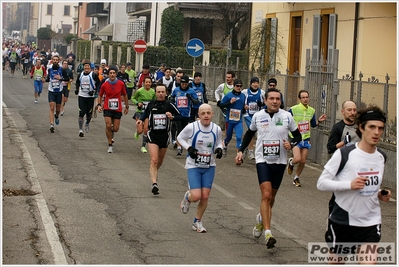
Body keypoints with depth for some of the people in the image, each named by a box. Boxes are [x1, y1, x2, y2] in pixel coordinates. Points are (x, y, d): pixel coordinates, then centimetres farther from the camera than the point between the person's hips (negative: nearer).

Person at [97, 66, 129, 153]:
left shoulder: (121, 84, -5)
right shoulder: (104, 85, -6)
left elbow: (125, 95, 9)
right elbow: (100, 95, 9)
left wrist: (127, 107, 12)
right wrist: (99, 105, -6)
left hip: (118, 109, 1)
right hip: (107, 109, -1)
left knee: (115, 129, 1)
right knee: (108, 126, -15)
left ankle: (111, 134, 41)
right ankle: (110, 145, 0)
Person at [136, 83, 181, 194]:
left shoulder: (169, 104, -4)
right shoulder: (151, 104, 2)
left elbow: (180, 116, 0)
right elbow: (145, 113, 22)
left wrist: (172, 117, -19)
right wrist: (141, 120, 4)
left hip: (164, 135, 1)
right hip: (153, 135, -1)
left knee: (160, 160, 18)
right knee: (154, 160, -16)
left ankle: (153, 175, 47)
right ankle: (154, 183, -22)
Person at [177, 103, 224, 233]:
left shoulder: (217, 129, -5)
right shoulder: (191, 127, -14)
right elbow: (180, 137, 2)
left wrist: (219, 149, -10)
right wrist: (189, 148, -14)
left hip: (209, 167, 3)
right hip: (193, 166, -3)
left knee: (205, 196, 1)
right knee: (196, 196, -13)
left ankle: (197, 222, 22)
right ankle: (187, 197, 26)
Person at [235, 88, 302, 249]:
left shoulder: (287, 116, -2)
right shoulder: (258, 116, 0)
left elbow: (297, 135, 7)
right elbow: (250, 133, 17)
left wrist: (291, 144, -13)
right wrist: (241, 150, 10)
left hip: (280, 161, 2)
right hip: (263, 160, -2)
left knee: (271, 196, 14)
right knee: (266, 195, -16)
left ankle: (262, 219, 44)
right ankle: (267, 233, -19)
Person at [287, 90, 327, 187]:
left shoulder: (312, 111, 5)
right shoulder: (293, 109, -10)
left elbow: (313, 124, 17)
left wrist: (319, 121, 0)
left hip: (306, 139, 4)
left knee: (303, 161, 5)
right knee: (297, 159, -20)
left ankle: (296, 178, 26)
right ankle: (291, 162, 18)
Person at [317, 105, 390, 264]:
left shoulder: (381, 157, 5)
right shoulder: (344, 154, -15)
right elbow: (321, 183, -14)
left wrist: (380, 194, 0)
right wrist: (349, 185, -27)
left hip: (371, 223, 4)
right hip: (342, 221, -4)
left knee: (369, 262, -10)